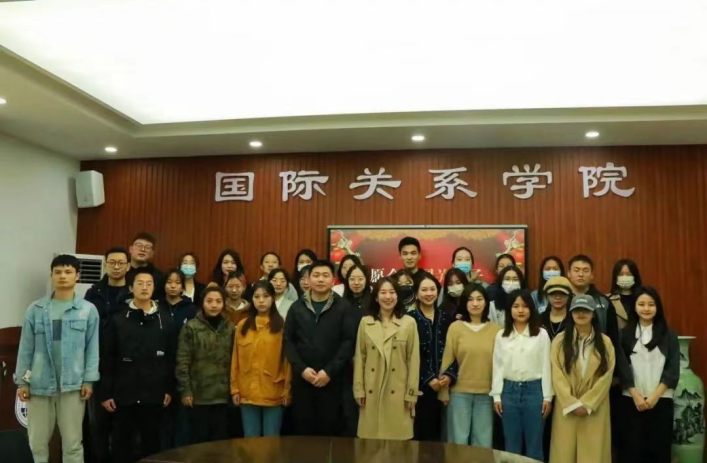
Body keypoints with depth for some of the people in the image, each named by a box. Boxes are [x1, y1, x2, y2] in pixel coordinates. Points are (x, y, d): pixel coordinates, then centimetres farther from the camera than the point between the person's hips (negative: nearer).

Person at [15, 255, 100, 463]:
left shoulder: (89, 310, -2)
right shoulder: (36, 309, 4)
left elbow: (92, 348, 0)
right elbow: (26, 347, 6)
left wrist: (89, 380, -5)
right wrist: (22, 381, 3)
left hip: (72, 384, -2)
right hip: (40, 384, 2)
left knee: (72, 443, 6)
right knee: (37, 442, 11)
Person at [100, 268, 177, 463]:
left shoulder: (166, 321, 2)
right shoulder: (118, 320, 0)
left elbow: (172, 358, 3)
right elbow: (107, 360, -1)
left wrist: (170, 389, 0)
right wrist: (106, 393, -4)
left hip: (154, 395, 1)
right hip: (124, 394, 0)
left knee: (152, 442, 12)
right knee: (122, 443, 10)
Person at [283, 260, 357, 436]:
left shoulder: (343, 307, 0)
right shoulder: (297, 307, 8)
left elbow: (348, 342, -6)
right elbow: (288, 340, 4)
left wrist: (330, 371, -12)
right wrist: (301, 368, -8)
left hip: (332, 379, -2)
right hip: (302, 378, 2)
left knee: (329, 429, 3)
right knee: (303, 429, 8)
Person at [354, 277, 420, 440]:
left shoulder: (409, 323, -2)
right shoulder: (365, 322, 3)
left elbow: (413, 360, -1)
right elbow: (359, 358, 5)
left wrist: (411, 393, -3)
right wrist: (359, 389, 1)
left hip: (399, 393, -1)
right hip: (371, 392, 2)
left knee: (398, 438, 3)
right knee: (371, 439, 7)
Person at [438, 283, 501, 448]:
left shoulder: (496, 329, 1)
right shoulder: (455, 327, -2)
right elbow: (447, 361, 0)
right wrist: (444, 392, -1)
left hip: (486, 394, 1)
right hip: (459, 392, -1)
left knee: (483, 443, 11)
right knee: (458, 442, 8)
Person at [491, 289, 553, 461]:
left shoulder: (541, 334, -1)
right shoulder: (501, 335, 5)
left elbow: (546, 367, 0)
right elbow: (498, 367, 5)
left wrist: (547, 396, -2)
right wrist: (496, 395, 2)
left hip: (534, 390, -2)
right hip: (509, 390, 2)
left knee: (534, 444, 7)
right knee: (511, 444, 11)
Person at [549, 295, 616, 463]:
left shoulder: (605, 342, 4)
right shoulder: (560, 341, 2)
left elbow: (606, 377, -2)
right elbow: (557, 376, -3)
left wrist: (587, 404, -10)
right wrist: (573, 404, -11)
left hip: (595, 408, 0)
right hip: (566, 407, 0)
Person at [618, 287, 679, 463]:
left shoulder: (669, 335, 5)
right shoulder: (625, 334, 3)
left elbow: (673, 369, 0)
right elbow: (622, 367, 0)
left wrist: (655, 395, -8)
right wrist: (636, 395, -9)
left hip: (661, 400, 1)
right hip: (631, 400, 0)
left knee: (659, 448, 3)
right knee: (632, 448, 1)